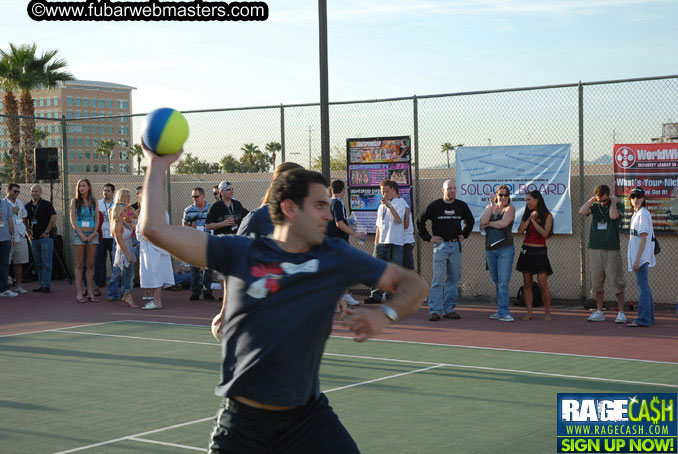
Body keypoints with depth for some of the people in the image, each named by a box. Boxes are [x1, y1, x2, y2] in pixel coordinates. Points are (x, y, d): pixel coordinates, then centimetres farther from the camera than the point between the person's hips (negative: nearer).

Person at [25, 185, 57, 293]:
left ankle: (46, 285, -9)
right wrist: (28, 234, 8)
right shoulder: (28, 206, 13)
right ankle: (42, 284, 15)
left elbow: (53, 218, -9)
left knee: (46, 263, -9)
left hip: (45, 237, -6)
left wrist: (46, 232, -10)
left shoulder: (46, 204, -2)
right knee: (38, 264, 9)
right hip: (34, 238, 6)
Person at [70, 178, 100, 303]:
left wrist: (93, 233, -6)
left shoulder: (94, 201, 11)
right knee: (79, 265, -3)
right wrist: (81, 234, -10)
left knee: (90, 265, 3)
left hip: (92, 235, 2)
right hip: (79, 234, -2)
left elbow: (97, 219, 8)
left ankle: (90, 293, 5)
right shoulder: (75, 201, 4)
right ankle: (79, 294, -2)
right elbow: (73, 220, -1)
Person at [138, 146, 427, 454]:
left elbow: (412, 283, 6)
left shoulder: (337, 257, 2)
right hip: (241, 421, -1)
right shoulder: (239, 252, -3)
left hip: (309, 417, 1)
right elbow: (155, 229, -5)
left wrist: (385, 316, -14)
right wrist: (158, 166, -1)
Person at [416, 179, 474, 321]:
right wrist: (428, 238, 1)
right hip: (440, 245, -4)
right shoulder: (434, 205, -1)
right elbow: (420, 221, 6)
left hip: (456, 245, 4)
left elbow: (470, 221, 27)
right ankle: (435, 310, -8)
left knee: (454, 278, 5)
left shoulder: (462, 206, 8)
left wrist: (464, 235, 16)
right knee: (438, 278, -9)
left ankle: (449, 309, 12)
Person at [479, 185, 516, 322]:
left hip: (505, 249, -5)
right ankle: (502, 311, 16)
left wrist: (488, 223, -4)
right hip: (490, 249, 5)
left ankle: (503, 313, -10)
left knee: (503, 282, -10)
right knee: (497, 283, 9)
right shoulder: (489, 207, 13)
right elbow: (483, 221, -6)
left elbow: (503, 223, -18)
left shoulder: (510, 208, 0)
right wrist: (492, 204, -7)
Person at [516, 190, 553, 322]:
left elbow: (545, 234, -13)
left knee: (543, 285, -8)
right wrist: (529, 219, -8)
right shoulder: (526, 215, 10)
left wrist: (534, 221, -12)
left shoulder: (547, 216, -1)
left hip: (539, 252, -4)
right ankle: (529, 313, 8)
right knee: (527, 284, 3)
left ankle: (547, 313, 3)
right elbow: (520, 231, -2)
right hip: (526, 251, 4)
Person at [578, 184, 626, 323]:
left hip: (612, 250, -4)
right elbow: (582, 211, -9)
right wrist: (592, 199, -2)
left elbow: (613, 216, -20)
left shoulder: (618, 205, 2)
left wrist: (613, 202, -6)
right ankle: (599, 312, 14)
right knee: (596, 282, 6)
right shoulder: (595, 206, 11)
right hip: (595, 249, 4)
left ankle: (621, 312, 2)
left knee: (617, 281, -4)